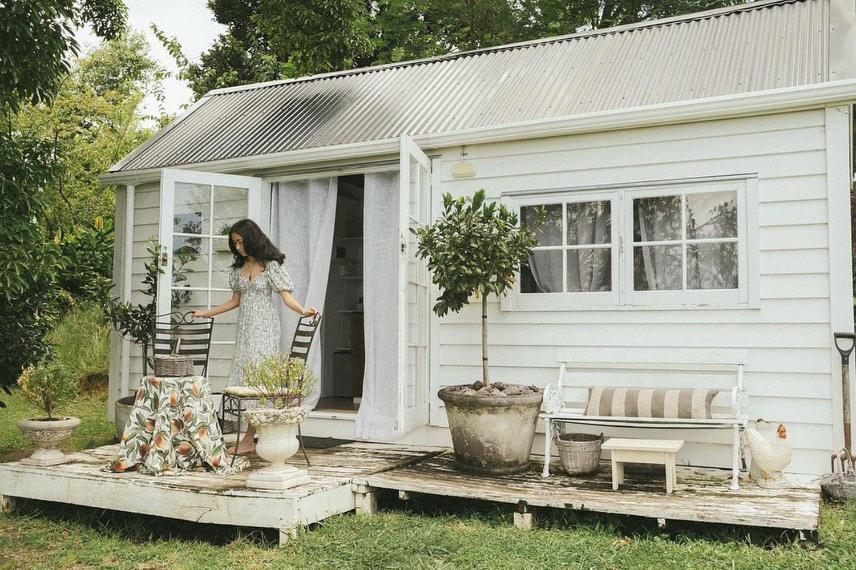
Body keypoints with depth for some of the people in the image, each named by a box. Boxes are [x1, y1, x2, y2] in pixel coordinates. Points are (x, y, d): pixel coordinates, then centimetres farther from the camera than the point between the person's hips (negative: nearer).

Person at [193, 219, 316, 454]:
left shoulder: (271, 266, -5)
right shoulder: (238, 268, 13)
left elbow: (286, 296, -11)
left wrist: (303, 310, -29)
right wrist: (206, 313, 22)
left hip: (264, 328, -6)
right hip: (245, 328, 6)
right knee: (245, 378, 2)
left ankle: (248, 438, -6)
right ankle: (250, 439, 4)